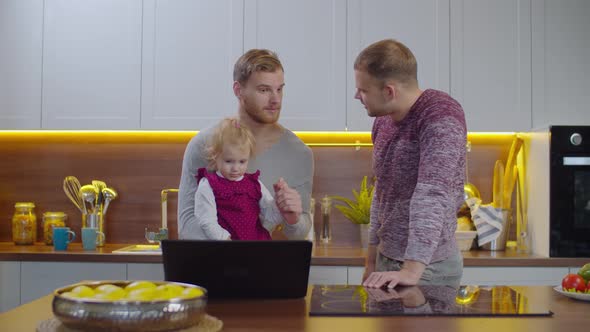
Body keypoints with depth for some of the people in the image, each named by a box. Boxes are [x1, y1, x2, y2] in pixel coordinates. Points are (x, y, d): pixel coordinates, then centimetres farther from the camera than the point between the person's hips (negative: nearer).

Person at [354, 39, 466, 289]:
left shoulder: (442, 116, -19)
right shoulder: (383, 120, 5)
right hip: (387, 261, 7)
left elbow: (433, 196, -29)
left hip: (429, 268, -7)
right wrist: (371, 262, 15)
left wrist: (412, 270, -35)